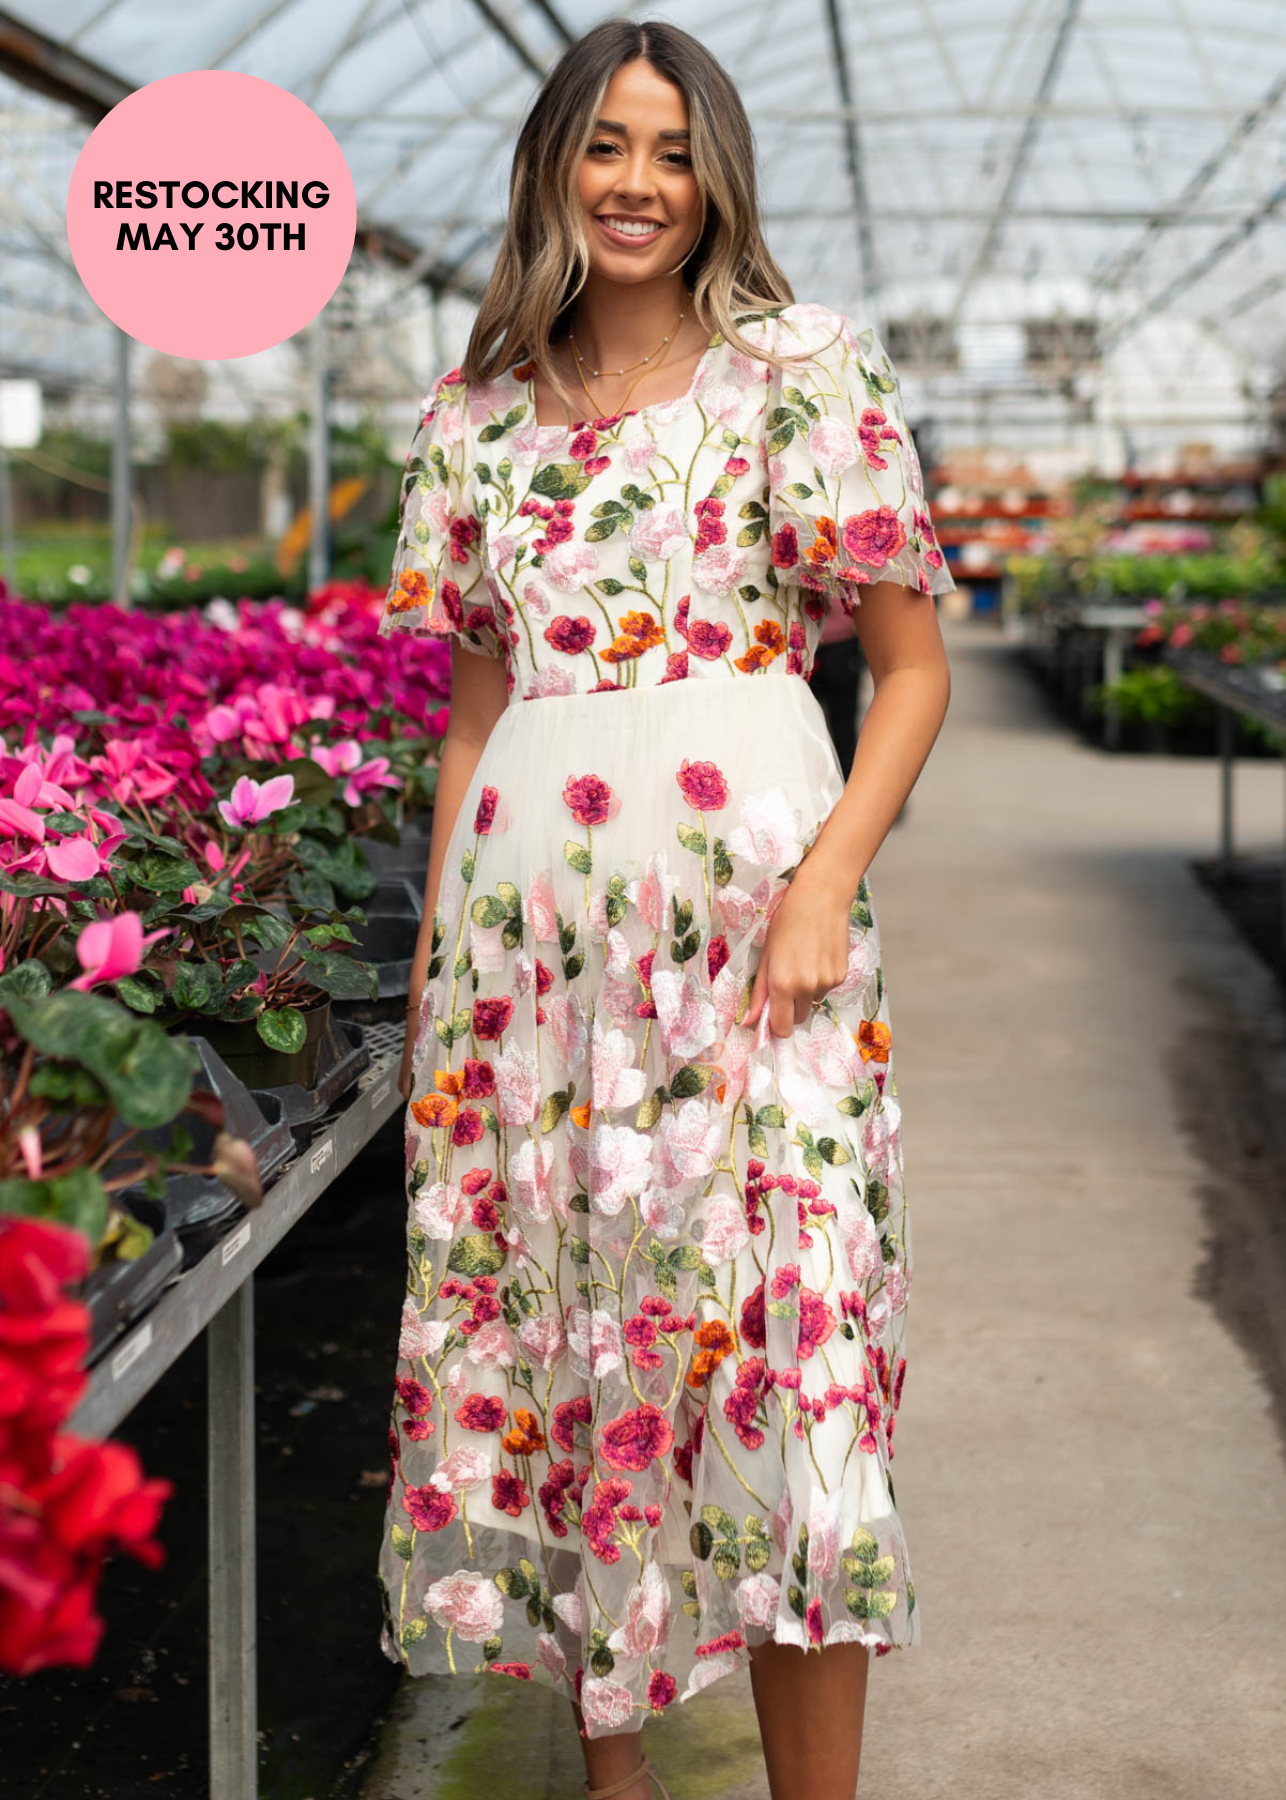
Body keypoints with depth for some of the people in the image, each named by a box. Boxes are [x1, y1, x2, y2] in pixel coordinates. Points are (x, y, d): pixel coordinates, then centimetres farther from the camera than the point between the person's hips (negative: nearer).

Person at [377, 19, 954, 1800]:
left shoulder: (809, 368, 2)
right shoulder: (479, 412, 13)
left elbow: (915, 666, 1)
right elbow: (475, 703, 16)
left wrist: (827, 885, -12)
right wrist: (439, 951, 9)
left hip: (746, 897, -4)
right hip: (526, 908, 4)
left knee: (779, 1344, -5)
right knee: (541, 1329, 7)